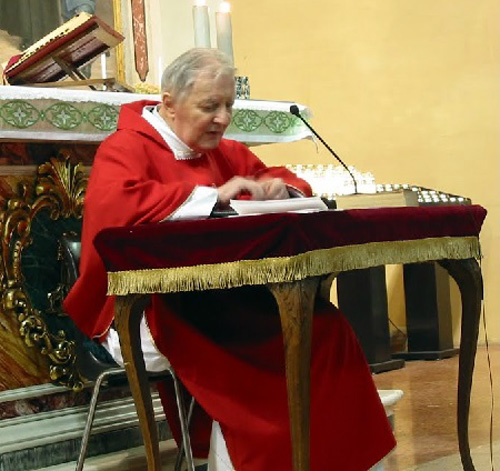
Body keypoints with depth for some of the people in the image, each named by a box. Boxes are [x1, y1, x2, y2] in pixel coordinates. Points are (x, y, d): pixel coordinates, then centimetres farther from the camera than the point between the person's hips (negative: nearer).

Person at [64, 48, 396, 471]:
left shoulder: (223, 152, 20)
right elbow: (111, 206, -24)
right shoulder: (127, 147, -2)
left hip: (224, 298, 7)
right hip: (148, 307, -7)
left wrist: (281, 187, 6)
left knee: (322, 325, -21)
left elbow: (282, 178, 33)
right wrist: (211, 197, -22)